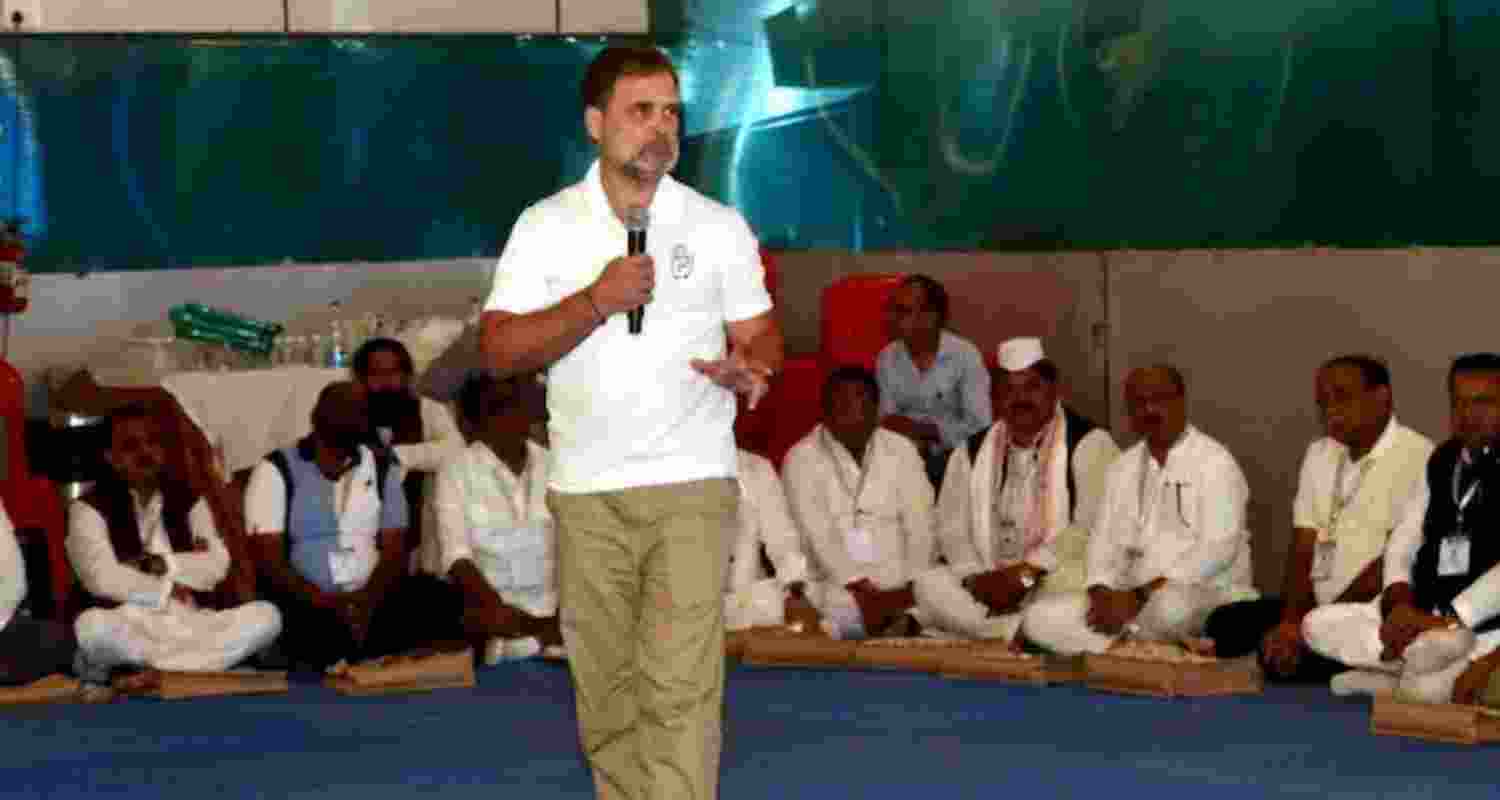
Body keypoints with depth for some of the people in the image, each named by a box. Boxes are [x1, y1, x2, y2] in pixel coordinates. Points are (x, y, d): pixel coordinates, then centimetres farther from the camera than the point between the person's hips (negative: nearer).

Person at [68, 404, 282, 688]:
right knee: (91, 626, -39)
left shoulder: (189, 501, 15)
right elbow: (102, 578, -13)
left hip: (191, 622, 5)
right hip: (130, 626, -5)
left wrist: (160, 564, -9)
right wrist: (169, 589, -5)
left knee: (266, 615, -20)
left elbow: (216, 565, 1)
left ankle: (155, 670, -24)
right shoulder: (89, 508, 1)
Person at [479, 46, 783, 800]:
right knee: (604, 686, 9)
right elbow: (500, 349, -3)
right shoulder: (545, 226, 3)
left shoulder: (720, 226, 5)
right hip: (584, 491, 2)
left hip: (690, 483, -1)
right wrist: (597, 301, -15)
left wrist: (748, 368, -15)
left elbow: (760, 336, 8)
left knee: (679, 687, -11)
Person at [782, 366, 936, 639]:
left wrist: (910, 591, -16)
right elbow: (820, 539, -9)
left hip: (900, 588, 2)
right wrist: (864, 591, -20)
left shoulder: (902, 451, 9)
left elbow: (920, 528, 1)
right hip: (838, 586, -2)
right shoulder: (801, 459, 1)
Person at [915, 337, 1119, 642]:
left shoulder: (1088, 443, -2)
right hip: (991, 583, 5)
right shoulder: (972, 452, 14)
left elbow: (1091, 527, -13)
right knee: (930, 585, -22)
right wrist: (976, 577, -11)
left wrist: (1024, 574, -19)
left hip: (1057, 578, -5)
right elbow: (951, 528, 10)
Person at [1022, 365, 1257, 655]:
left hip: (1210, 596, -6)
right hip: (1132, 601, 6)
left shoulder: (1214, 461, -5)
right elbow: (1107, 541, 9)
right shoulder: (1122, 469, 15)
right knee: (1040, 617, -15)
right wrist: (1102, 593, -14)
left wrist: (1140, 597, -22)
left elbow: (1218, 549, -16)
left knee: (1169, 607, -42)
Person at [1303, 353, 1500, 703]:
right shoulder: (1442, 463, 16)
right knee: (1317, 624, -8)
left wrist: (1449, 621, -22)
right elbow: (1402, 542, 13)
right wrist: (1399, 603, -7)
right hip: (1423, 614, 8)